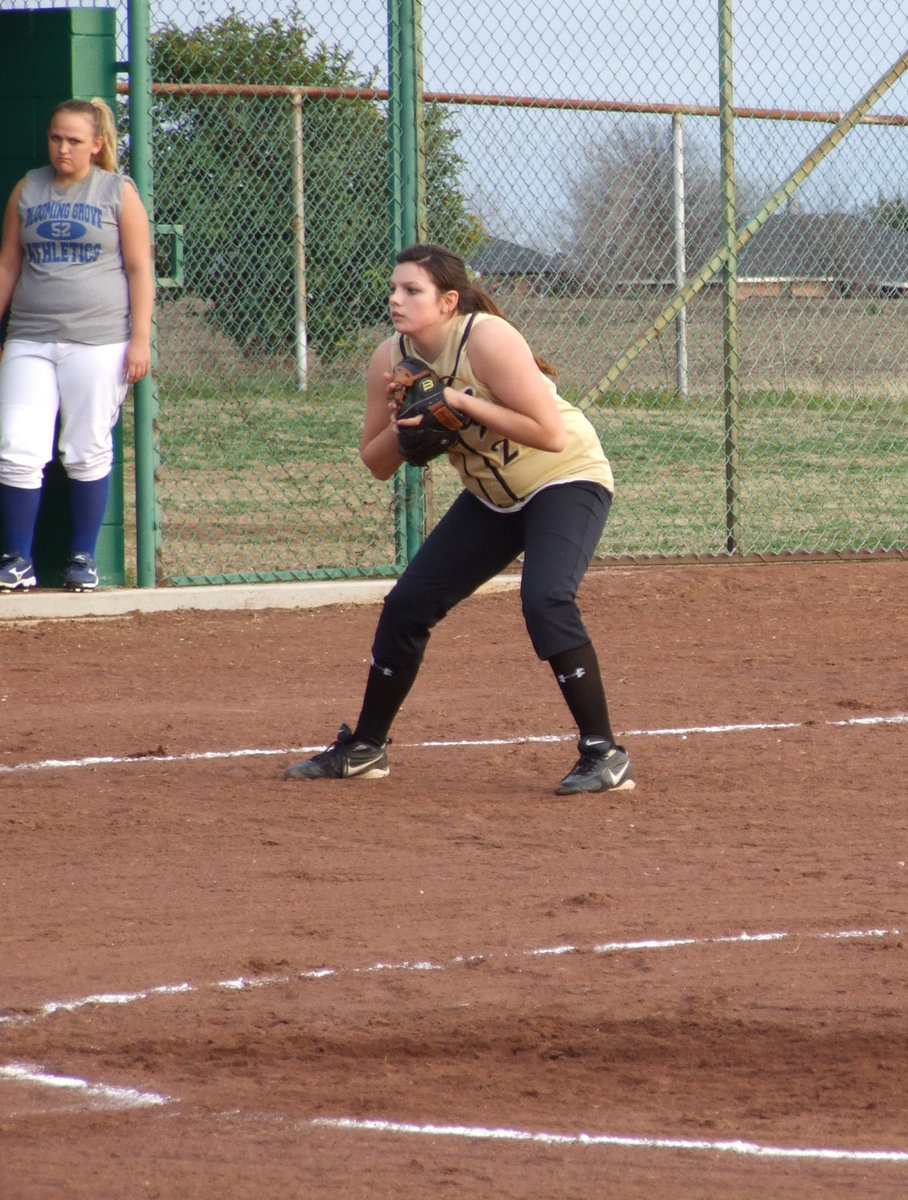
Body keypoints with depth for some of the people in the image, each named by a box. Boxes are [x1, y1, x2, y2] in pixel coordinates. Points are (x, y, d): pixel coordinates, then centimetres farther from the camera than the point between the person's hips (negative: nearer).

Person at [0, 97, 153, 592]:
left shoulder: (119, 192, 3)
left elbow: (139, 270, 1)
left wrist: (140, 338, -6)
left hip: (98, 342, -3)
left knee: (88, 453, 0)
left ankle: (83, 557, 12)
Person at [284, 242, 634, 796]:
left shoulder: (487, 340, -27)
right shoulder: (391, 359, -6)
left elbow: (550, 432, -30)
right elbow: (377, 464, 1)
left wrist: (461, 402, -32)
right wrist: (402, 426, -20)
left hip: (567, 479, -7)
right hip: (491, 496, 7)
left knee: (545, 600, -30)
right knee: (407, 603, 4)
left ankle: (604, 755, -23)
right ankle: (364, 749, 21)